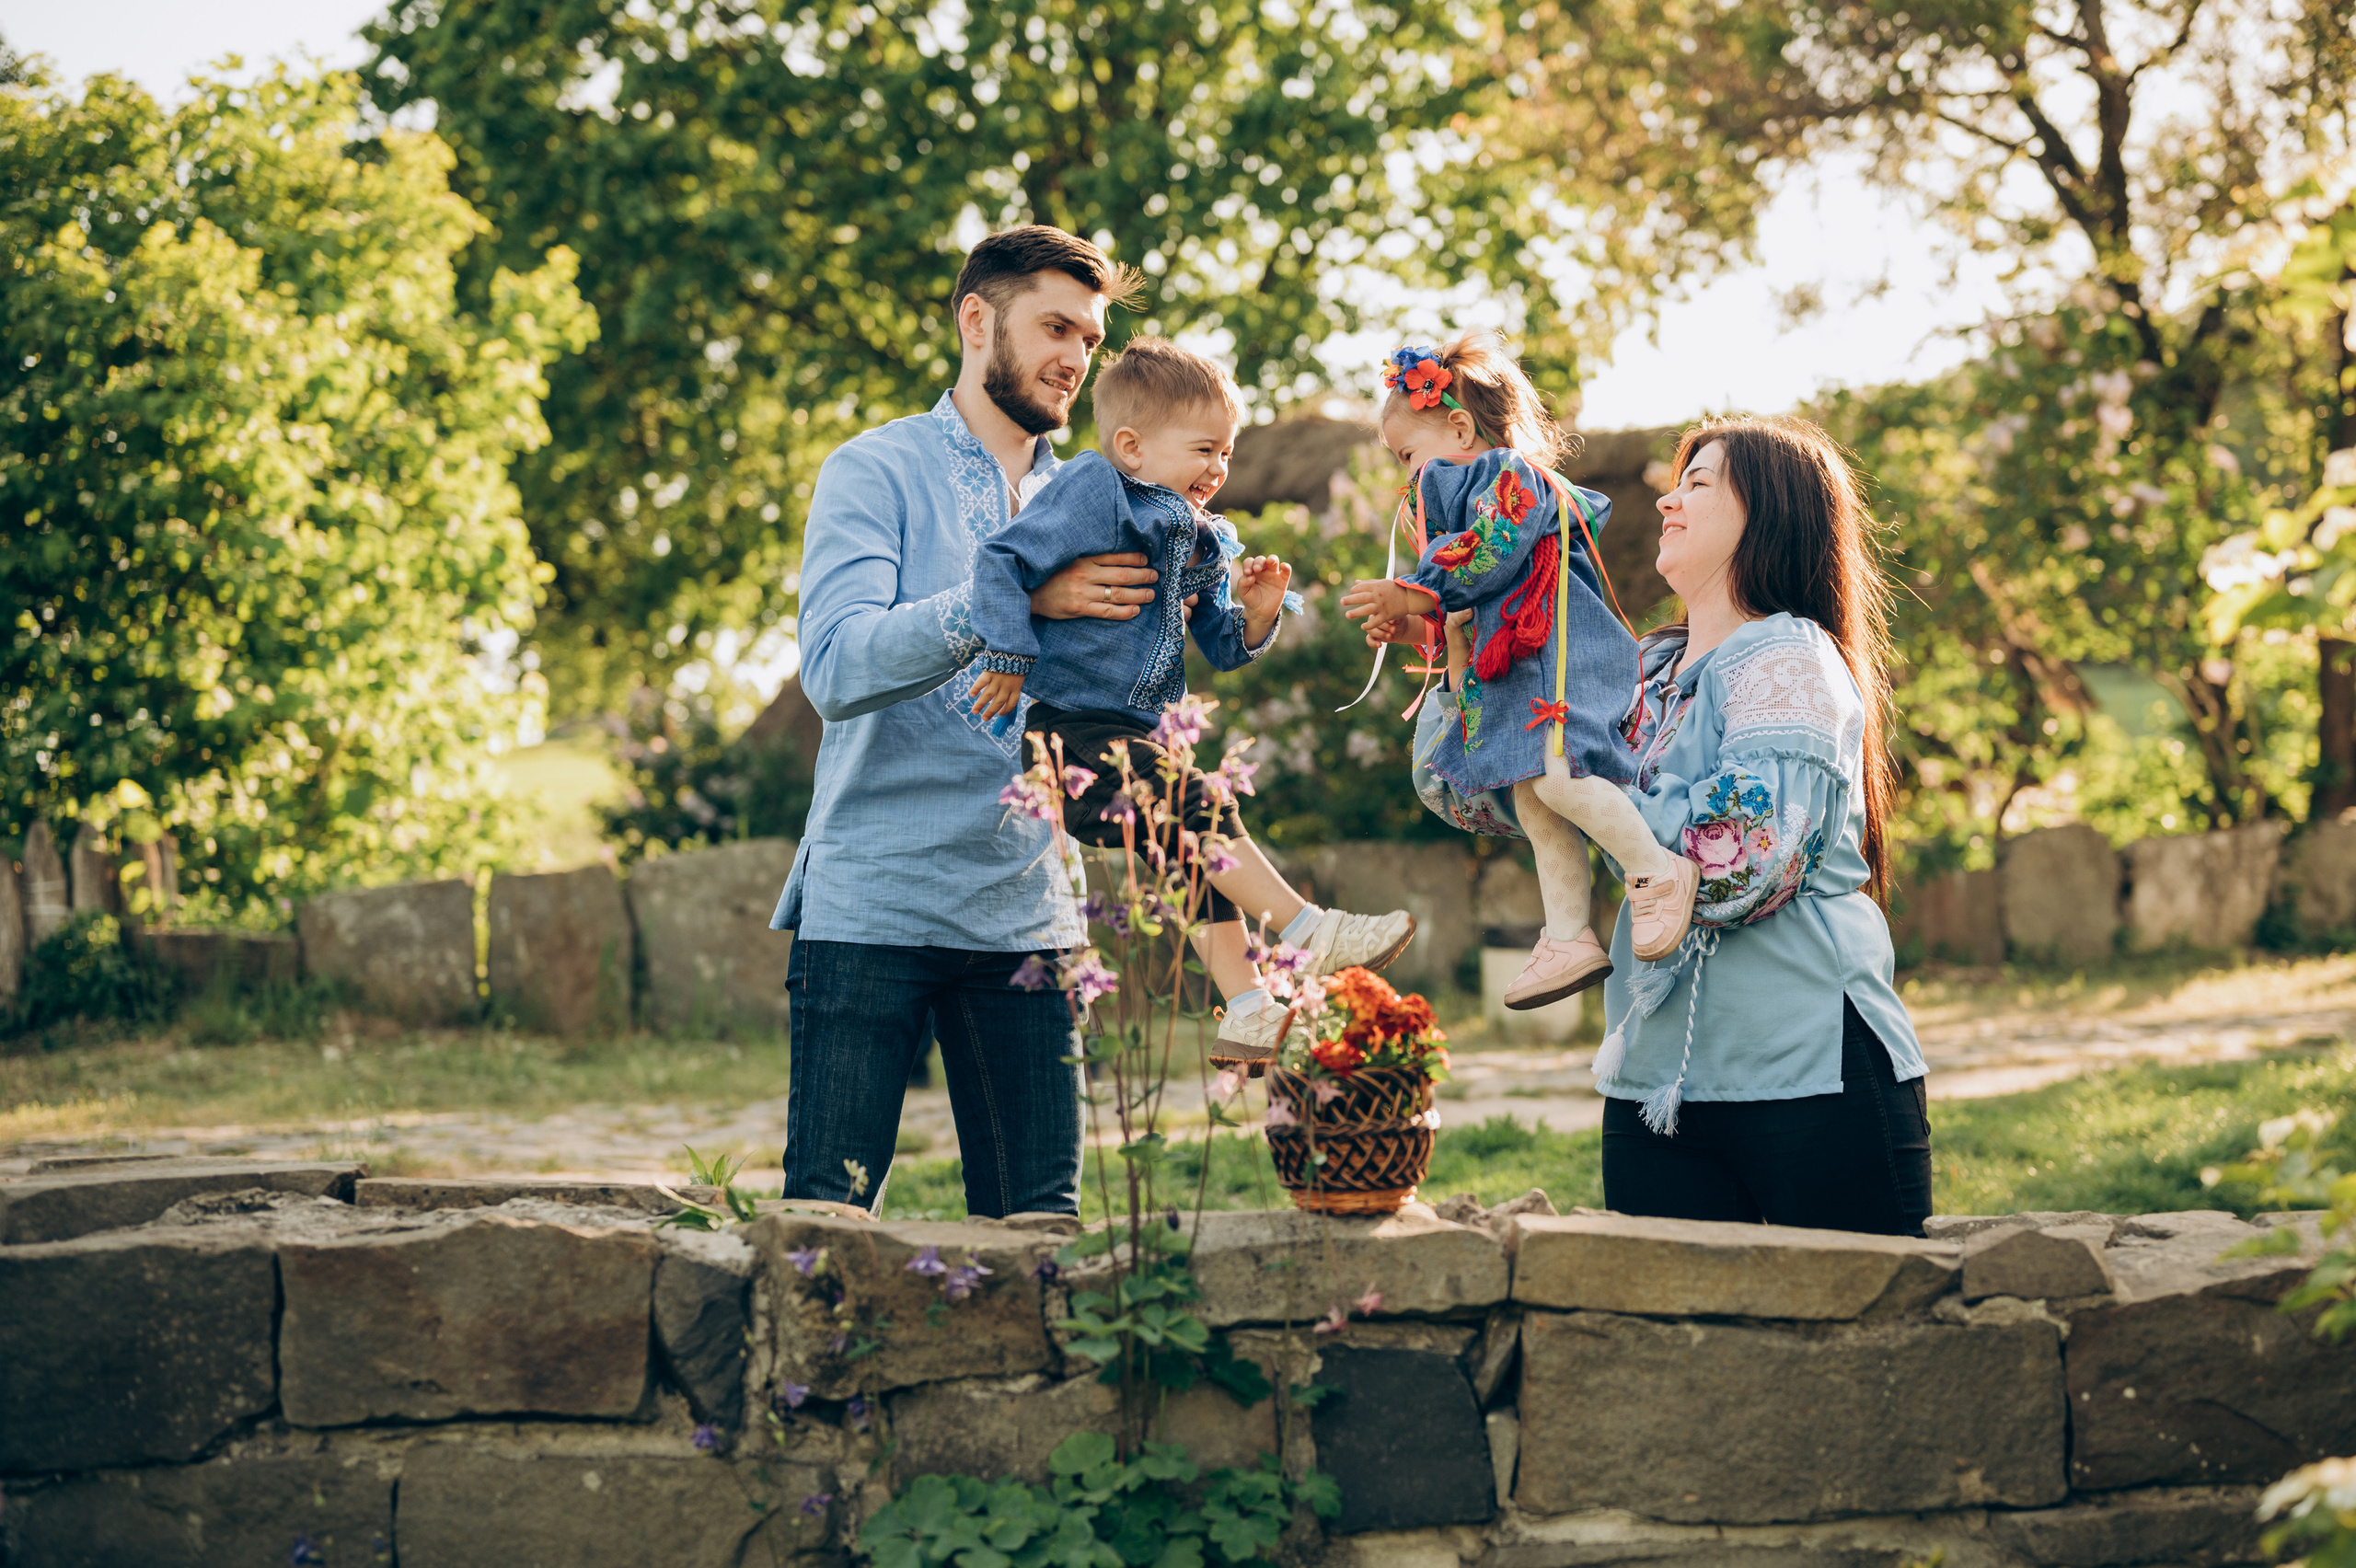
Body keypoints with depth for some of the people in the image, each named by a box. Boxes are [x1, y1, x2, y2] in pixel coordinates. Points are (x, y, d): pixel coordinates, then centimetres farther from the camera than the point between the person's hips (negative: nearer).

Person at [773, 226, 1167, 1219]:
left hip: (1023, 912, 5)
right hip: (872, 905, -4)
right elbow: (838, 668, -16)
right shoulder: (876, 472, 0)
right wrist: (1018, 597, -25)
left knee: (1039, 1222, 2)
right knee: (826, 1212, -4)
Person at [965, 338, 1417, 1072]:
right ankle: (1306, 933, -15)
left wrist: (1254, 617, -1)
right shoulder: (1093, 497, -13)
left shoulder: (1201, 542, 13)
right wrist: (1010, 657, -22)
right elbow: (1000, 560, -17)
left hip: (1137, 736, 10)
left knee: (1200, 859, 12)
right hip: (1071, 730, -10)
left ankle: (1249, 1013, 19)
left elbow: (1219, 648, 20)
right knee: (1198, 807, -21)